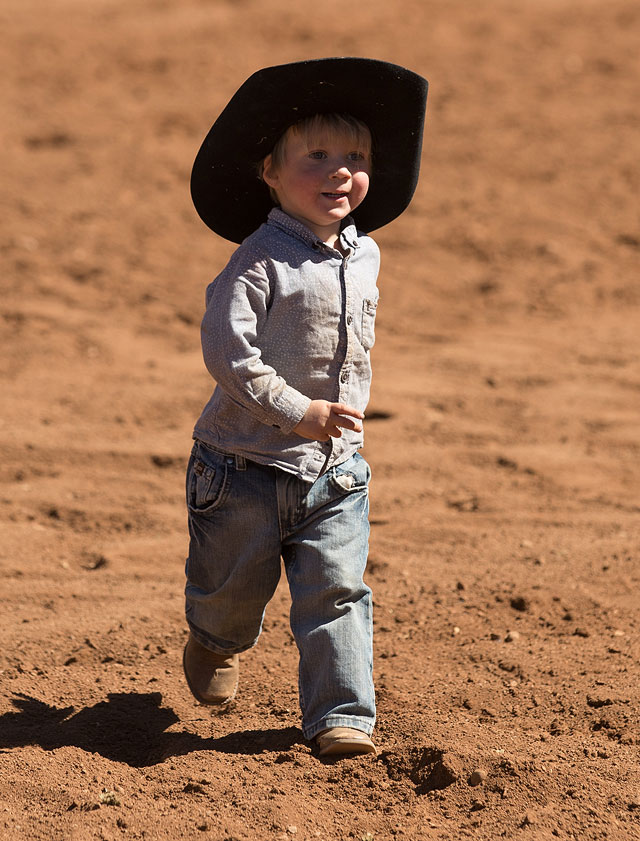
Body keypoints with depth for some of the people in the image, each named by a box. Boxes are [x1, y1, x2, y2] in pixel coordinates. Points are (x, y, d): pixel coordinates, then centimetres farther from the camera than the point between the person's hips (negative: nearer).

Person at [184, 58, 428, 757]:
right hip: (246, 463, -4)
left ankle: (341, 714, 3)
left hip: (333, 468, 4)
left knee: (335, 591, -4)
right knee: (232, 586, 12)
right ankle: (216, 644, 45)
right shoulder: (261, 260, -18)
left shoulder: (364, 257, 4)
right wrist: (296, 412, -27)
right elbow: (226, 346, -25)